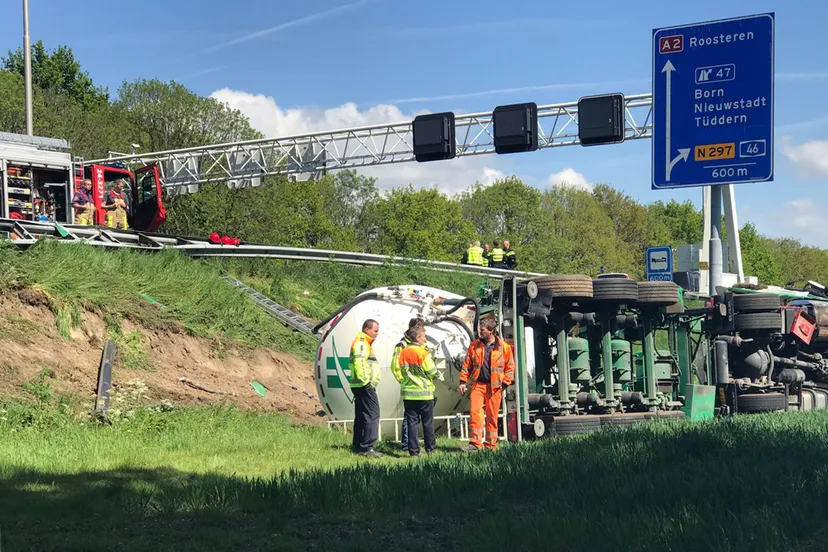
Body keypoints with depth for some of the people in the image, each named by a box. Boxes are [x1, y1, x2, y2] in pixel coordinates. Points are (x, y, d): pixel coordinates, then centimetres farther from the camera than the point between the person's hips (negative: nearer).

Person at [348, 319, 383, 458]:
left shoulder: (365, 343, 22)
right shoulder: (361, 343, -12)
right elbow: (359, 363, -24)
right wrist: (365, 381, -25)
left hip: (361, 386, 11)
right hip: (365, 386, -11)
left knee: (361, 416, 14)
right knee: (372, 415, -12)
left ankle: (358, 446, 19)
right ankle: (367, 447, -14)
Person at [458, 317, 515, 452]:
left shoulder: (504, 347, 0)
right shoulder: (474, 345, 6)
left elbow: (510, 367, 4)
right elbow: (467, 365, 9)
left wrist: (504, 384, -2)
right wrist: (463, 381, 3)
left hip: (494, 386, -1)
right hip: (477, 384, 1)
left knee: (492, 417, 4)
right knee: (475, 412, -12)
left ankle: (491, 445, 12)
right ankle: (475, 443, -12)